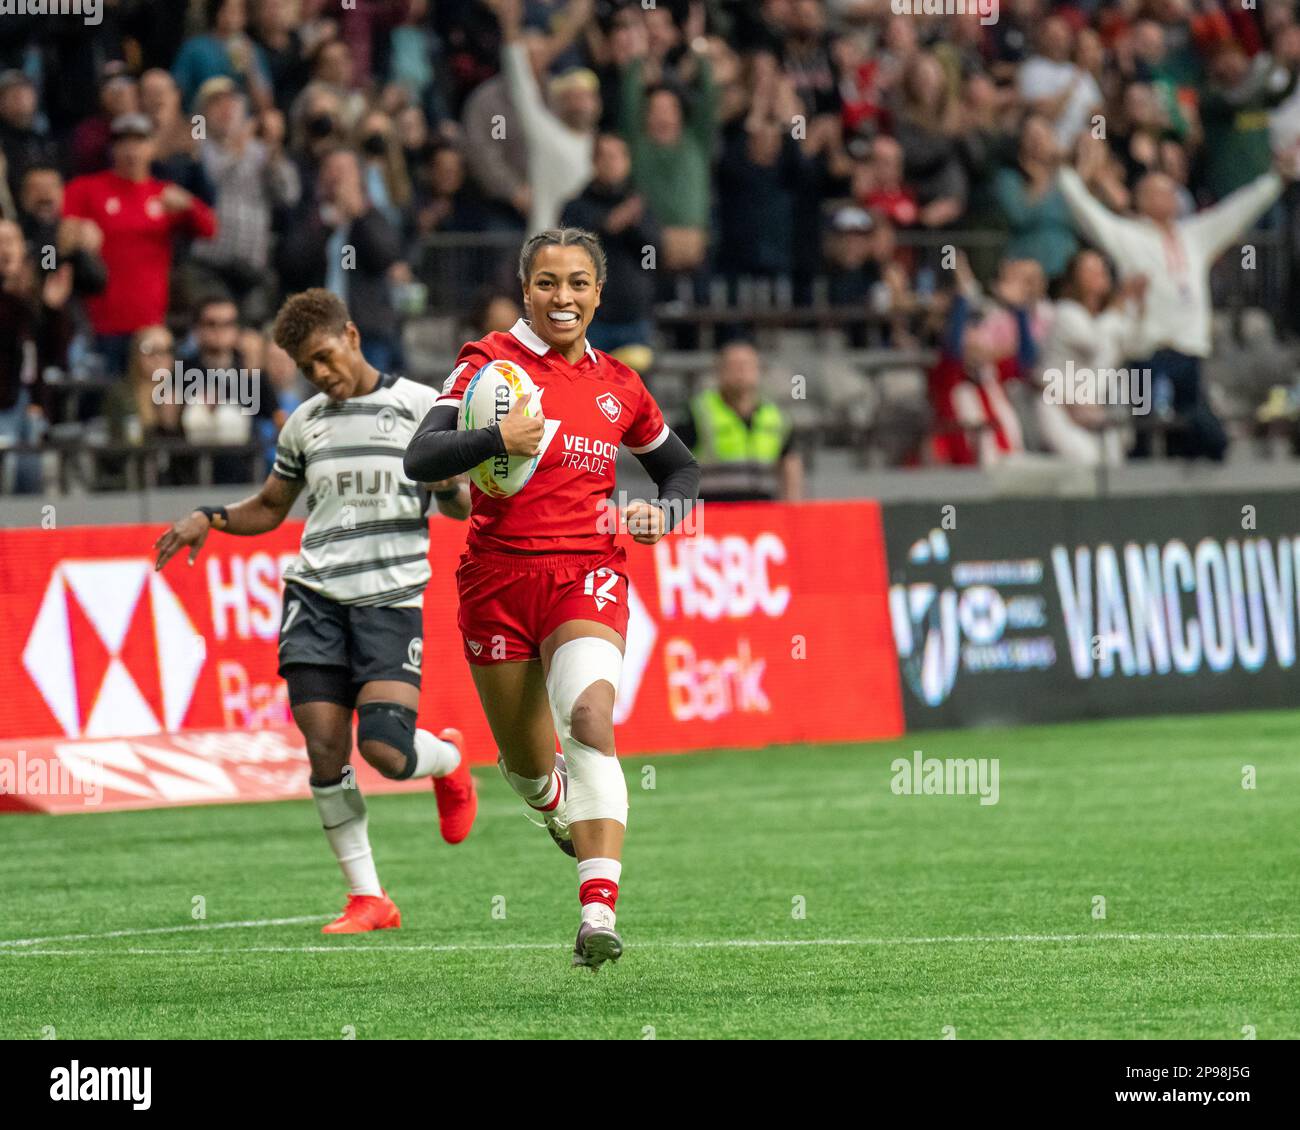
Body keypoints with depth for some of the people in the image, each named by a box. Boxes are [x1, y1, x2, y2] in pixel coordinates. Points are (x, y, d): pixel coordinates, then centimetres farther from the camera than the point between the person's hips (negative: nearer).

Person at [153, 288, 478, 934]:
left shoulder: (418, 406, 4)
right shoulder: (305, 423, 16)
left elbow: (461, 507, 6)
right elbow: (269, 508, 28)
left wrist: (448, 485, -17)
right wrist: (210, 519, 10)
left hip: (392, 598, -4)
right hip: (316, 595, 4)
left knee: (384, 749, -16)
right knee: (325, 747, -7)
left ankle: (447, 759, 21)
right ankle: (367, 899, 2)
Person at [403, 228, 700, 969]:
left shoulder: (618, 386, 10)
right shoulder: (491, 363, -2)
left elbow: (681, 468, 26)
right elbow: (422, 459, -14)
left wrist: (662, 513, 4)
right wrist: (496, 441, -31)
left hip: (587, 575, 0)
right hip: (500, 578, 0)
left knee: (591, 720, -26)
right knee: (528, 765, 10)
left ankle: (600, 912, -34)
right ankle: (563, 811, 49)